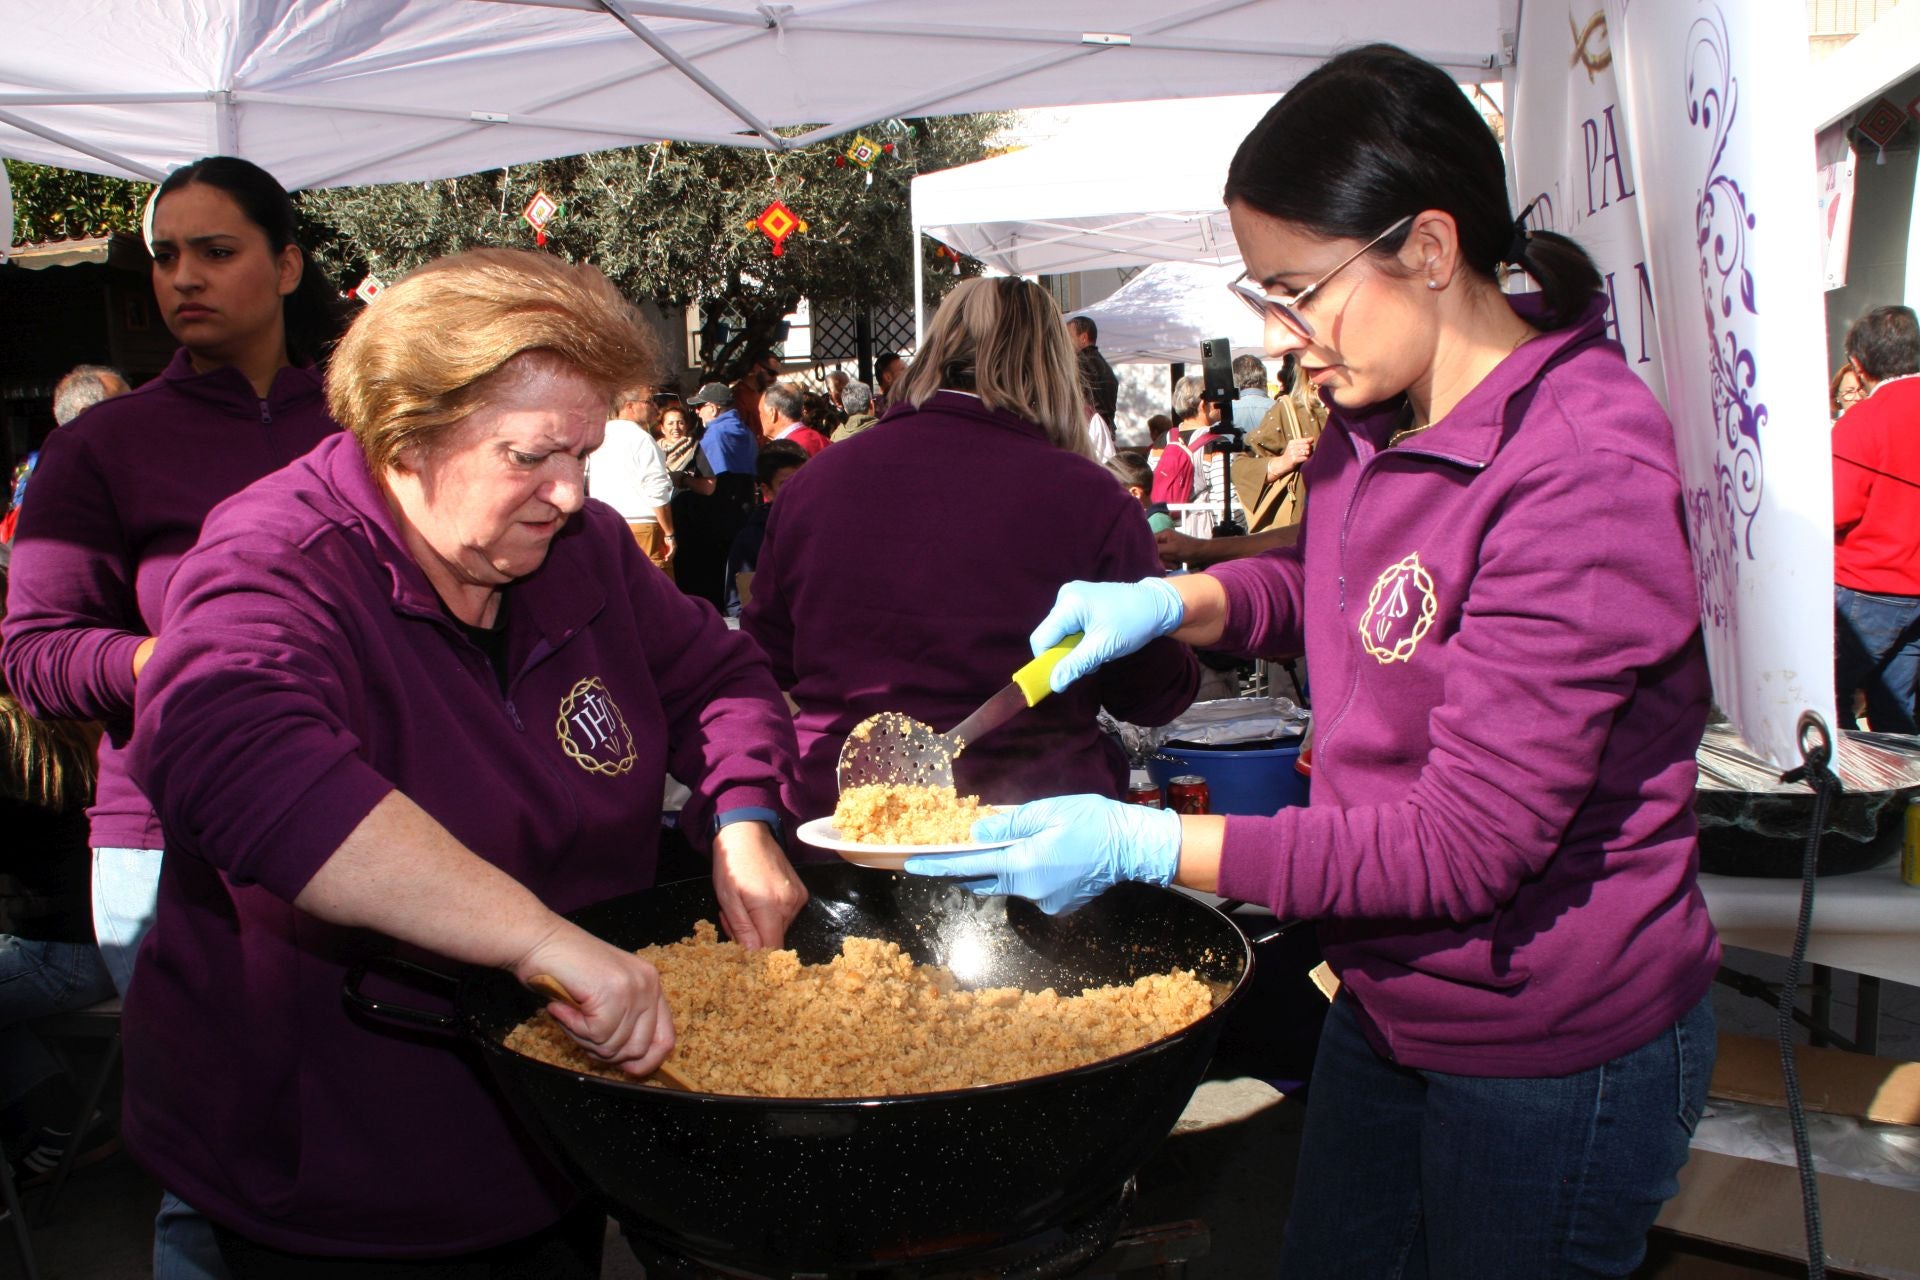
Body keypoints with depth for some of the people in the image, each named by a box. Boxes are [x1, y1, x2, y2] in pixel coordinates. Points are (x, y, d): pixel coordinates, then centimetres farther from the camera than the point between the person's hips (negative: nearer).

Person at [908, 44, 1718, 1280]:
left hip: (1552, 1050, -8)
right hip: (1387, 996, 8)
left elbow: (1470, 841, -28)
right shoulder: (1375, 422, -2)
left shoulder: (1584, 469, -27)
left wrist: (1147, 845, -28)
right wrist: (1174, 600, -2)